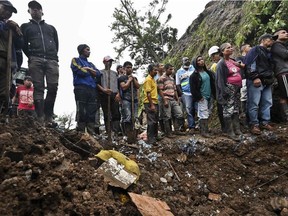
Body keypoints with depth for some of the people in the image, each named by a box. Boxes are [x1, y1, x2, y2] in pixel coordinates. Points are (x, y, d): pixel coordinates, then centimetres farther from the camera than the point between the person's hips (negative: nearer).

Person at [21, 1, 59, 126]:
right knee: (38, 88, -11)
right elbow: (23, 44, 15)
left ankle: (48, 117, -6)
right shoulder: (26, 26, 23)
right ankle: (40, 118, -15)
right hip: (35, 60, -1)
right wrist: (31, 57, 6)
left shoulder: (51, 28, 28)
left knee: (53, 87, -13)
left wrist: (54, 56, 10)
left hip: (52, 60, 1)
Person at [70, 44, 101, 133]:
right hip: (81, 88, -5)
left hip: (92, 89, 5)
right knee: (81, 112, -11)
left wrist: (87, 69, -1)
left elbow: (98, 73, 13)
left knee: (92, 113, -3)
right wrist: (91, 72, 10)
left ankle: (91, 133, -5)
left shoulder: (91, 64, 30)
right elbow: (80, 71, -5)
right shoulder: (75, 60, 14)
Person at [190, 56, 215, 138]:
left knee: (207, 114, 12)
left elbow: (213, 83, 17)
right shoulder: (194, 75, -7)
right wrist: (199, 97, -14)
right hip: (202, 98, -7)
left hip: (209, 97, 7)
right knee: (204, 115, -9)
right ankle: (204, 131, -4)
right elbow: (193, 88, -10)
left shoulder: (208, 72, 13)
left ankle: (205, 129, 23)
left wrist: (214, 94, 9)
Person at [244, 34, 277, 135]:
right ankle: (254, 124, -4)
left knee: (267, 103, 9)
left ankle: (265, 122, 18)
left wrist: (271, 78, 20)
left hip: (267, 82, 9)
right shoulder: (255, 50, -2)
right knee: (254, 104, -8)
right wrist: (255, 77, -19)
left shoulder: (268, 53, 24)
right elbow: (249, 64, -13)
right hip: (256, 81, -9)